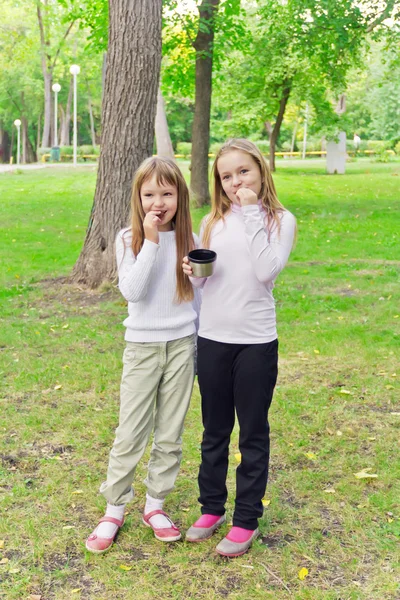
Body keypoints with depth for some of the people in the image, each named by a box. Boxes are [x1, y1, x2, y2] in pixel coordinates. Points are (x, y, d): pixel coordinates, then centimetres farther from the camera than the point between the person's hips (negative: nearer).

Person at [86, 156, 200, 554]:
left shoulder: (189, 240, 1)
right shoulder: (129, 240, -4)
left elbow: (200, 295, 7)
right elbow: (132, 291, -19)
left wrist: (202, 348, 8)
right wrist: (150, 241, -22)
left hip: (182, 345, 2)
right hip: (142, 346, -2)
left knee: (170, 434, 9)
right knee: (131, 434, 1)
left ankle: (155, 506, 24)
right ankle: (114, 510, 15)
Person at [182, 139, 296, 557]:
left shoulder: (280, 220, -4)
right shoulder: (213, 221, 6)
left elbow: (267, 270, -20)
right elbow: (202, 280, 12)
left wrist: (252, 213, -16)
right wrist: (193, 270, -11)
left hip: (256, 342, -3)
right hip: (212, 339, 4)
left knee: (253, 433, 8)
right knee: (214, 430, 16)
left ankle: (246, 520, 22)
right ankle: (212, 507, 33)